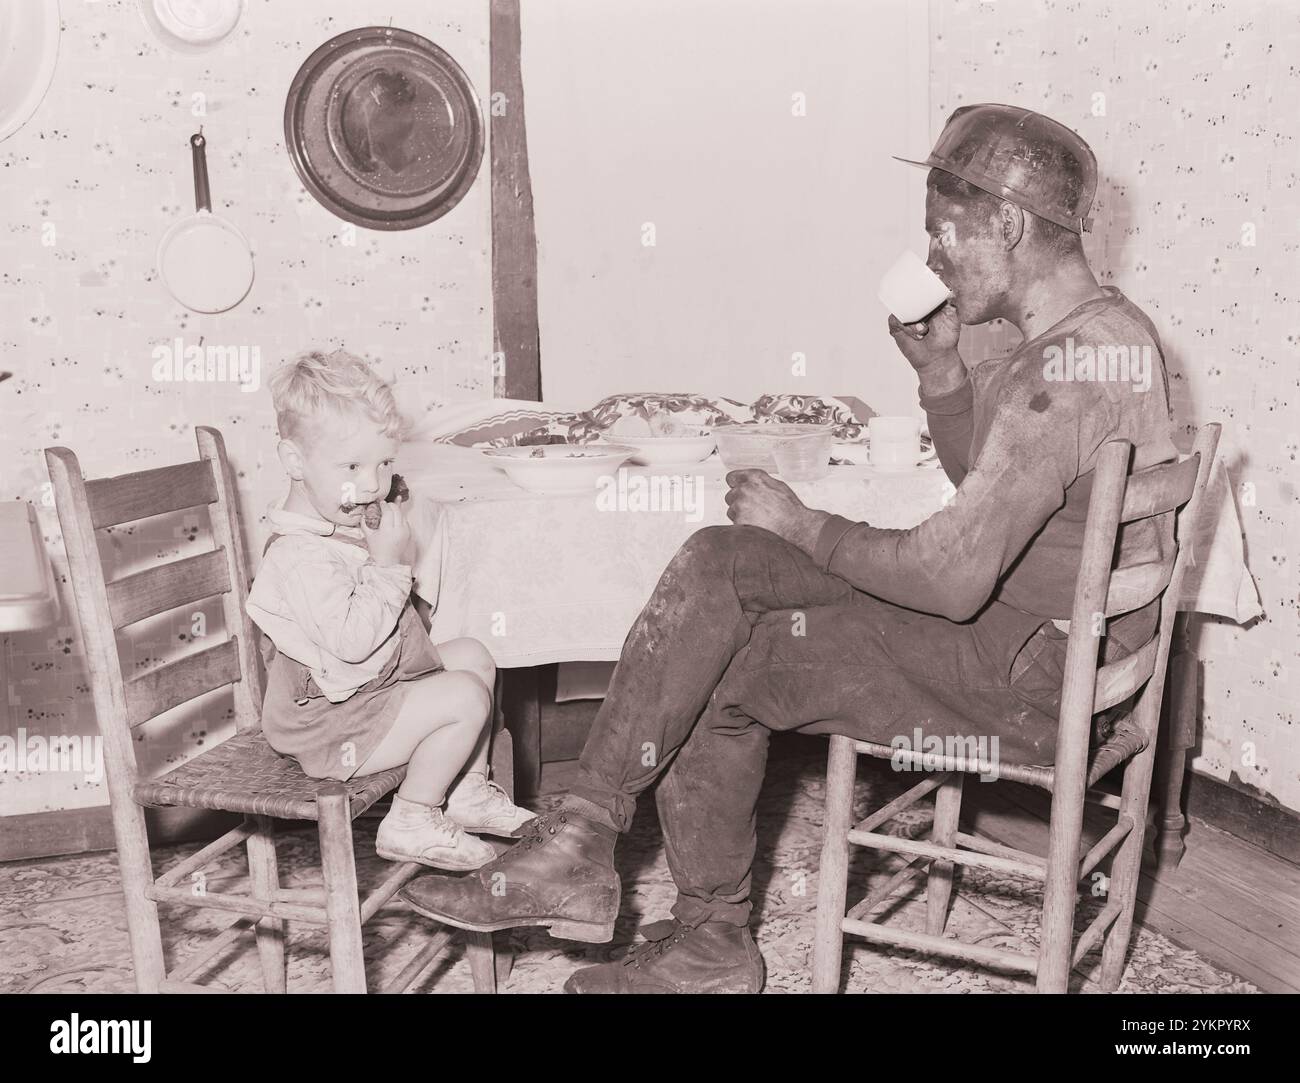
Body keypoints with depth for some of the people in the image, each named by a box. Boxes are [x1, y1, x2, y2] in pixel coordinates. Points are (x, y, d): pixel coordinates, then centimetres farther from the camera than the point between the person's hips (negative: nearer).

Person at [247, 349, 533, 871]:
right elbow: (351, 639, -35)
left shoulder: (348, 524, 7)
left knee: (471, 656, 19)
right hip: (331, 725, -11)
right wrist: (390, 565, -29)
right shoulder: (301, 555, -28)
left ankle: (468, 791, 24)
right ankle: (411, 823, -5)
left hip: (378, 682, 11)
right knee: (465, 698, -21)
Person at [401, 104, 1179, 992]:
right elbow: (974, 471, 22)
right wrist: (938, 366, 4)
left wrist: (804, 527, -13)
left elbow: (952, 578, -27)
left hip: (1026, 680, -10)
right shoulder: (1101, 326, 10)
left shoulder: (1070, 370, -24)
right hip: (1023, 621, 10)